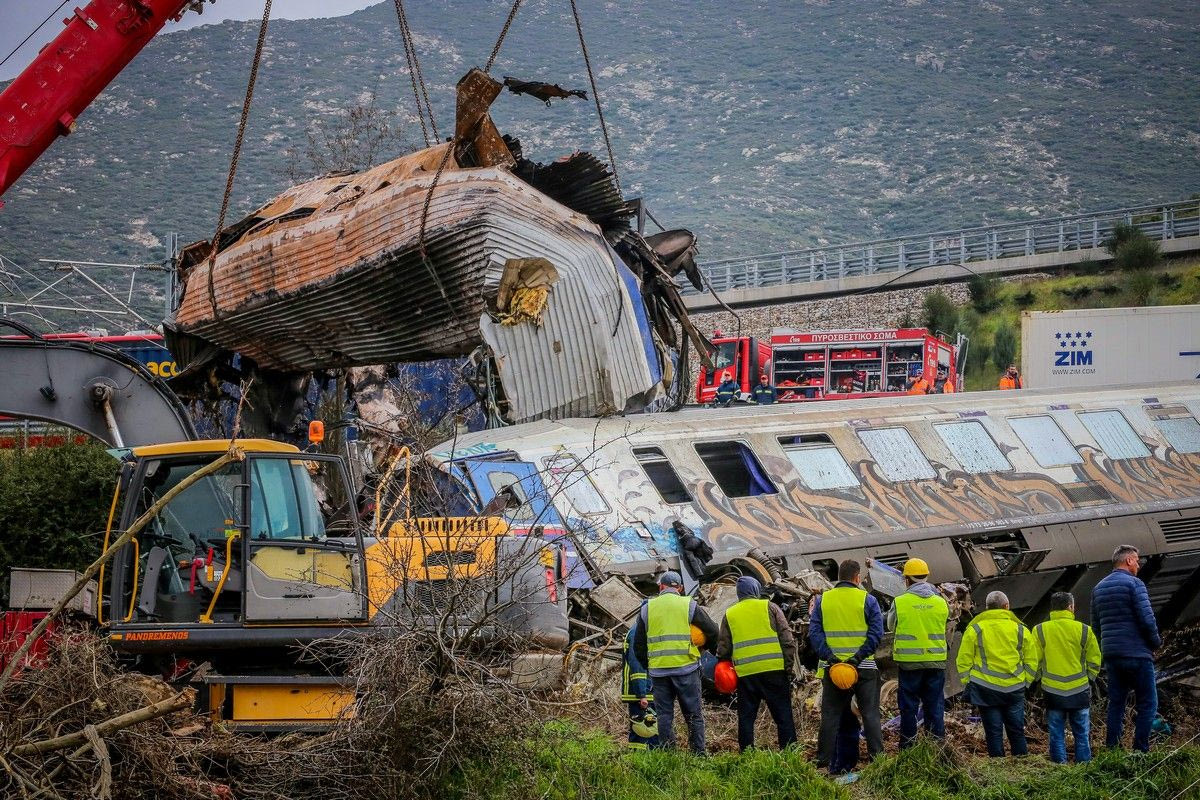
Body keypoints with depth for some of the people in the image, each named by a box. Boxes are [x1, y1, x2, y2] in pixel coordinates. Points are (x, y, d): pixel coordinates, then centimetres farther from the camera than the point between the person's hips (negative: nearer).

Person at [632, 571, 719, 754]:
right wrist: (702, 647, 21)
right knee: (693, 714, 4)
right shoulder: (689, 605, 2)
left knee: (664, 715, 6)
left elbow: (638, 646, 9)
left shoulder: (647, 608, 8)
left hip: (658, 670, 2)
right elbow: (712, 632, 3)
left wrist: (648, 665, 21)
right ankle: (699, 753, 0)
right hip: (686, 668, -2)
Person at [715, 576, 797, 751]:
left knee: (746, 718, 9)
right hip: (773, 670, -2)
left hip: (745, 673, 2)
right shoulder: (769, 607, 3)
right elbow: (787, 639, -2)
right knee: (783, 716, 3)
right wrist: (789, 665, 2)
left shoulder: (730, 614, 9)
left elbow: (723, 647, 10)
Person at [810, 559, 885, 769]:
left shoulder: (822, 600, 4)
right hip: (864, 668, -2)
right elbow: (876, 633, -11)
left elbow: (814, 633, -4)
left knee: (830, 715, 8)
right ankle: (877, 756, 3)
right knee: (870, 714, 6)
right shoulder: (867, 600, -2)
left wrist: (828, 656, -11)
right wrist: (859, 657, -15)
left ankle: (824, 760, 7)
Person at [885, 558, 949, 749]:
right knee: (935, 704, 10)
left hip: (909, 661, -2)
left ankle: (908, 743, 12)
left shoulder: (900, 602, -9)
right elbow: (942, 625, 11)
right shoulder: (940, 602, -1)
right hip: (936, 661, 2)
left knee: (909, 704, 8)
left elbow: (891, 625, 6)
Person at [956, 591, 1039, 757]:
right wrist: (1025, 682, 17)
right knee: (1017, 730, 10)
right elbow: (1031, 662, 8)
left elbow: (964, 661, 1)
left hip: (985, 688, -1)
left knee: (993, 731, 4)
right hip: (1014, 688, 1)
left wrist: (966, 682, 10)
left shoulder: (974, 629, 0)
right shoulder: (1021, 630, 5)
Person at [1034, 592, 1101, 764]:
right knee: (1082, 734, 10)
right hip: (1080, 691, 0)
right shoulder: (1084, 630, -4)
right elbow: (1094, 661, 3)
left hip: (1052, 691, 0)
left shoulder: (1039, 631, -3)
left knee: (1056, 735, 7)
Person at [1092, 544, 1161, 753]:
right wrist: (1156, 642, 0)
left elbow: (1095, 625, 17)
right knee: (1148, 704, -2)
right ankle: (1140, 750, -8)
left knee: (1116, 703, 12)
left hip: (1111, 656, 7)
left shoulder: (1098, 588, 14)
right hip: (1137, 654, -7)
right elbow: (1147, 619, -15)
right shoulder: (1133, 583, -9)